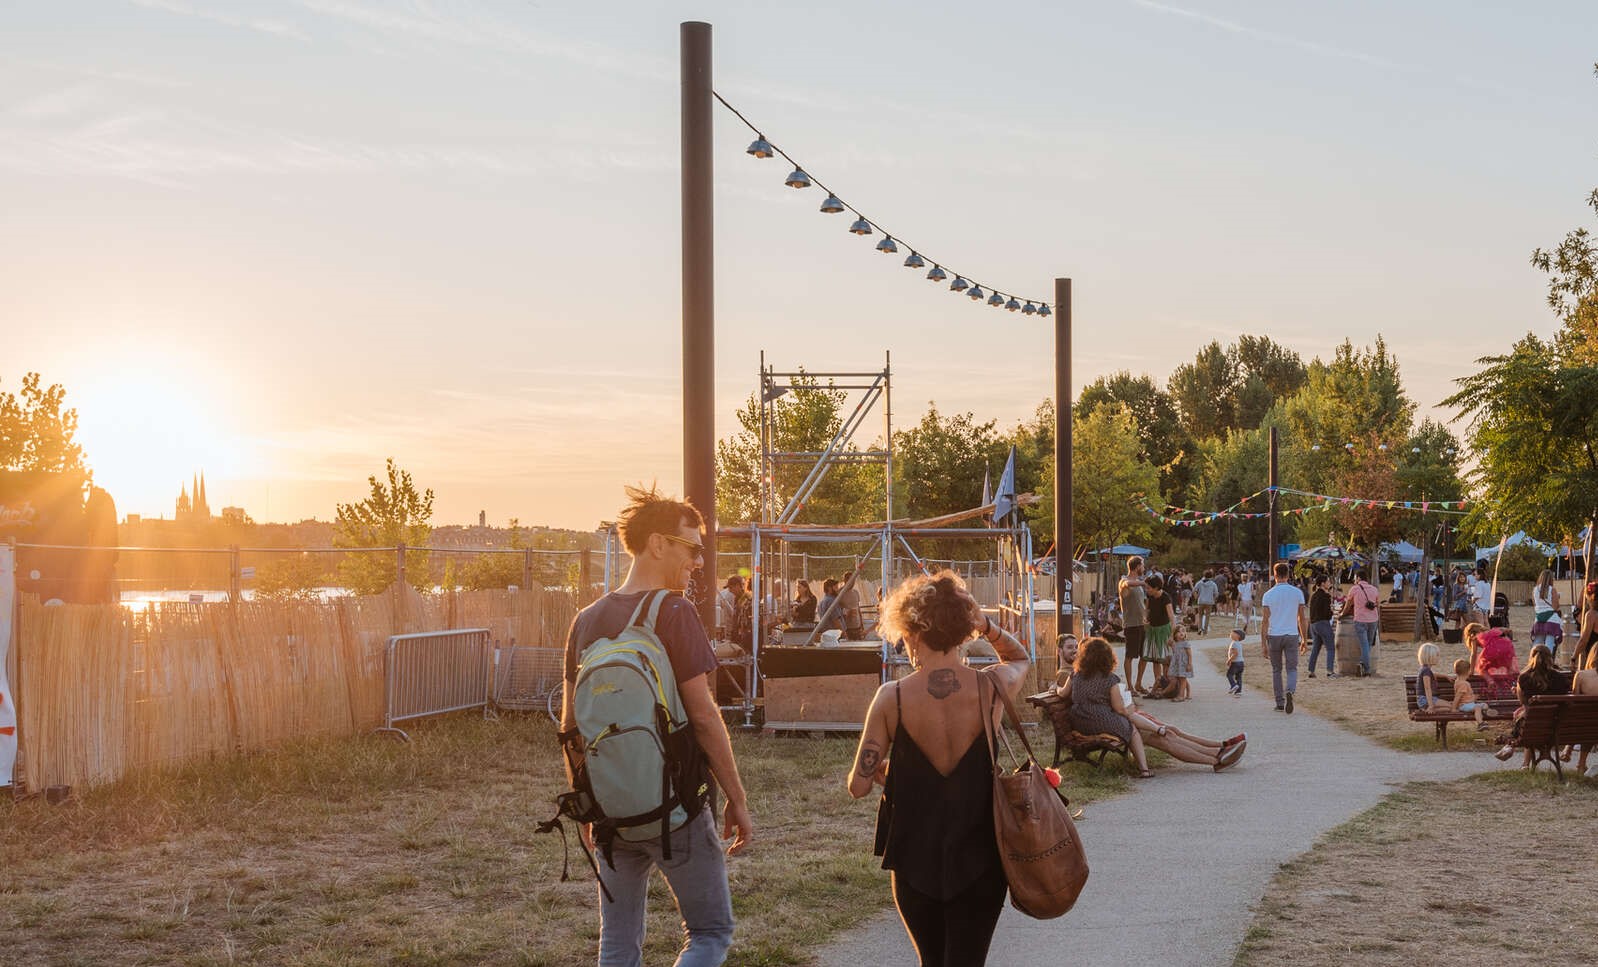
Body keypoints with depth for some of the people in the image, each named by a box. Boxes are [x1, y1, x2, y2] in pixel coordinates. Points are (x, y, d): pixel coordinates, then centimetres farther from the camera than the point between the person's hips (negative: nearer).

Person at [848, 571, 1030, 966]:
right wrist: (985, 625, 2)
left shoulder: (892, 697, -13)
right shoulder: (992, 688, -8)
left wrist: (884, 769, 12)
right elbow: (1019, 657, 18)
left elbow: (859, 785, -9)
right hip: (979, 859, 0)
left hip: (915, 858, 0)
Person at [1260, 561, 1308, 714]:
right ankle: (1290, 691, -24)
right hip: (1292, 635, 0)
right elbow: (1302, 618, 3)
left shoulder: (1268, 595, -4)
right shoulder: (1297, 592, 0)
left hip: (1274, 636, 0)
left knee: (1276, 670, 12)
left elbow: (1265, 620, -7)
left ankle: (1280, 703, 13)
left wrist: (1263, 643, -5)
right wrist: (1305, 639, 11)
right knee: (1292, 669, 5)